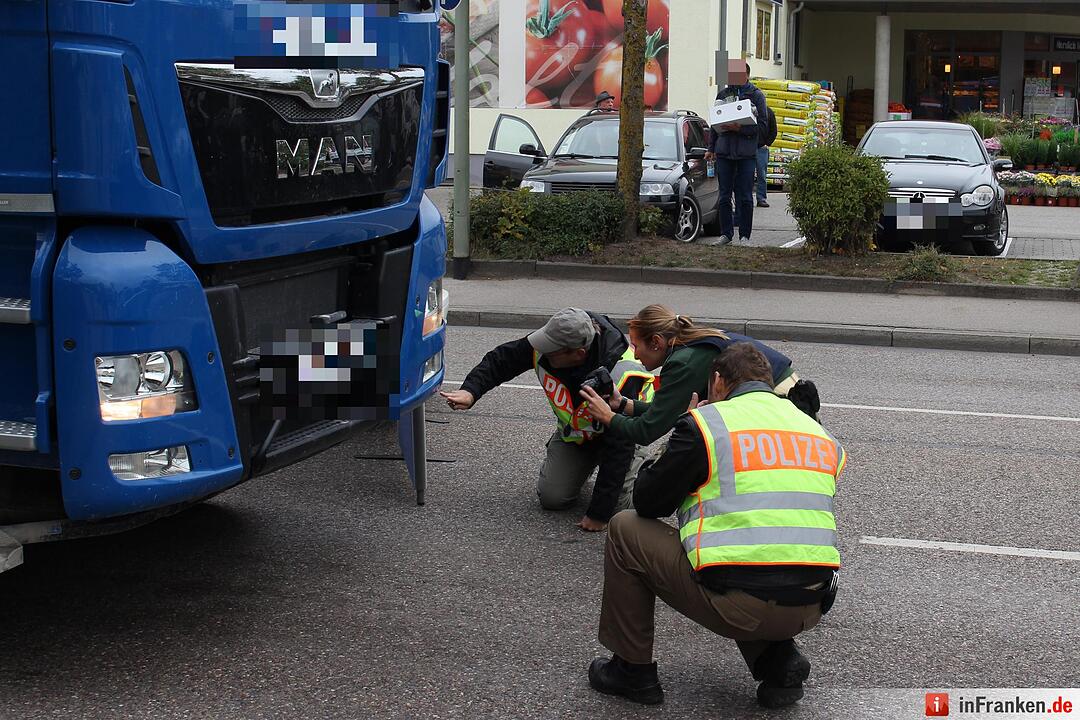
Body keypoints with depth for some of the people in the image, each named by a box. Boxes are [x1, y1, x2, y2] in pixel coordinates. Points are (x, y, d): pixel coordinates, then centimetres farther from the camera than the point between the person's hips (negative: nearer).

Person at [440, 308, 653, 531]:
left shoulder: (621, 377, -41)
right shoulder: (550, 342, -28)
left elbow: (619, 448, -37)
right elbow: (501, 360, -10)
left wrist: (599, 513, -35)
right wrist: (470, 391, -29)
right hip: (573, 429, 4)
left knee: (618, 502, -19)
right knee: (551, 497, -7)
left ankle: (638, 462, 14)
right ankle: (583, 465, 25)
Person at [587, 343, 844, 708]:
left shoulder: (705, 422, -1)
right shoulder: (820, 433, 16)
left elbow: (648, 502, 6)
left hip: (738, 606, -6)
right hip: (809, 611, 6)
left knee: (625, 530, 14)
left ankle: (632, 671, 19)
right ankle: (778, 660, 16)